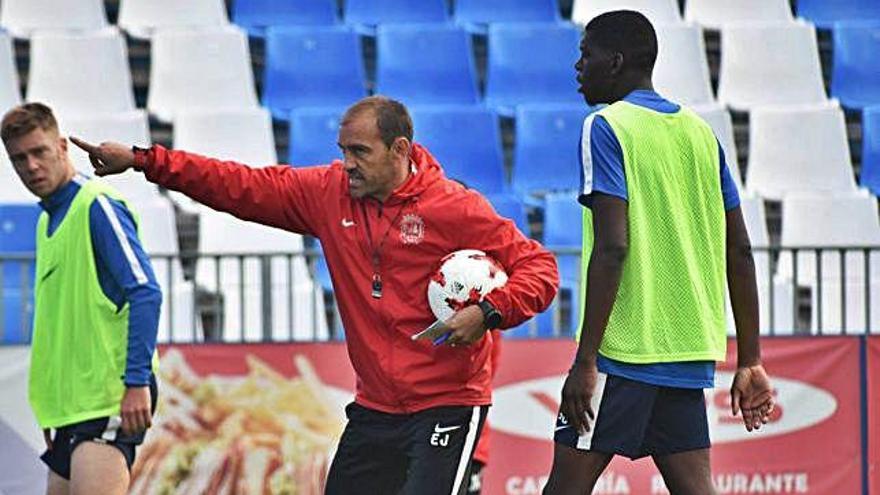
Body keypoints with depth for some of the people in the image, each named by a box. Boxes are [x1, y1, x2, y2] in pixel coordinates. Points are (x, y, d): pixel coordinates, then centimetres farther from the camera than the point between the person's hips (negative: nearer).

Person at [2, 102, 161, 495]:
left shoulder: (96, 206, -9)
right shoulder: (48, 220, 18)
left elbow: (145, 293, -16)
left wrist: (137, 382, -23)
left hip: (110, 400, -9)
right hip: (69, 404, 9)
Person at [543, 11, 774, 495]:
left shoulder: (606, 128, -7)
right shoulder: (700, 132, 14)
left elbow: (612, 247, -17)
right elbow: (738, 250, 13)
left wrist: (586, 360, -17)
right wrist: (749, 361, 16)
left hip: (625, 348, -7)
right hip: (689, 354, 7)